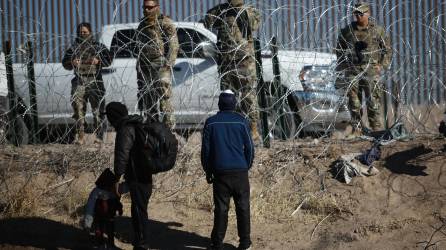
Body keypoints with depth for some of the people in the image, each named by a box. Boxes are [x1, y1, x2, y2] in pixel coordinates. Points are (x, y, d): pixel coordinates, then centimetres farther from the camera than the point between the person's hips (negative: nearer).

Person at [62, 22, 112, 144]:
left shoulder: (98, 46, 11)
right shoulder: (74, 47, 14)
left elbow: (109, 59, 7)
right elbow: (65, 62, 14)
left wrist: (98, 61, -12)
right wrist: (72, 62, -8)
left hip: (95, 81, -1)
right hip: (79, 82, 1)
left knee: (98, 110, -3)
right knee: (78, 110, -4)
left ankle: (99, 136, 1)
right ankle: (80, 137, -2)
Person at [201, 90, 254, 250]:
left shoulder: (211, 123, 2)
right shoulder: (242, 121, 0)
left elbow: (205, 149, 4)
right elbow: (249, 147, 3)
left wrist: (208, 171, 13)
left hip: (220, 172, 1)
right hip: (240, 171, 0)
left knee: (221, 208, 4)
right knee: (243, 207, 6)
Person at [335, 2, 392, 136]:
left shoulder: (378, 30, 6)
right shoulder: (347, 31, 11)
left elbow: (387, 50, 9)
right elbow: (339, 50, 21)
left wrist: (382, 66, -2)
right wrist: (342, 66, 10)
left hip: (371, 70, -2)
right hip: (352, 71, 2)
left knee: (373, 101, -5)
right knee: (354, 103, 0)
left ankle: (376, 128, 0)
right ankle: (356, 129, 5)